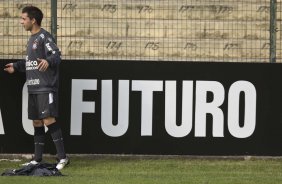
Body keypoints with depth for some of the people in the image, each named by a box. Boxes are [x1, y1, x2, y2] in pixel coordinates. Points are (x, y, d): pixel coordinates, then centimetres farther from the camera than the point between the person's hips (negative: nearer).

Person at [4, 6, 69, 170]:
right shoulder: (32, 39, 18)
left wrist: (48, 61, -40)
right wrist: (16, 67, 31)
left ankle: (63, 158, -15)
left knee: (48, 120, -16)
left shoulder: (45, 37, -10)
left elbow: (57, 56, -20)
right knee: (37, 122, 11)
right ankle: (37, 159, 17)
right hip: (34, 88, 9)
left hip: (46, 87, -9)